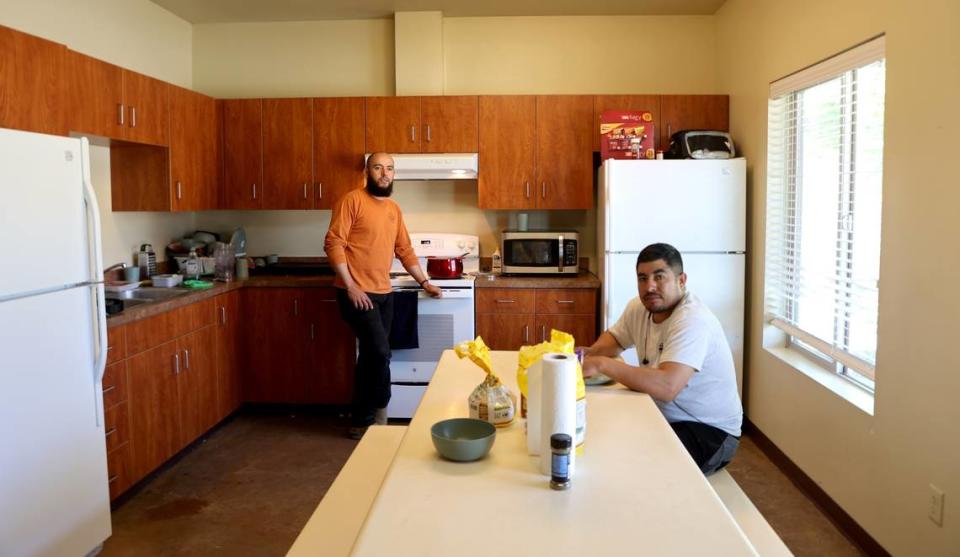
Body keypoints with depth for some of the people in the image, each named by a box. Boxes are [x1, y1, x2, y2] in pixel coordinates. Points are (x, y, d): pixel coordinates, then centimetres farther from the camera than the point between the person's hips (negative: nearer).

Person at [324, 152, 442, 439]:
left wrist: (425, 283, 13)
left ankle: (360, 421, 23)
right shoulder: (352, 200, -8)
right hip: (357, 293, -7)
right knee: (380, 353, -12)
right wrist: (351, 287, -18)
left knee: (370, 356, 12)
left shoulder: (394, 209, 14)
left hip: (383, 294, 8)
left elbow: (404, 250, 19)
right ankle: (377, 417, 6)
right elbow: (333, 243, -14)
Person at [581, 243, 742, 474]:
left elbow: (667, 387, -39)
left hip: (710, 432, -8)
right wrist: (590, 353, -5)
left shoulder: (692, 321, -27)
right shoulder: (638, 308, -1)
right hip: (666, 419, 8)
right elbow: (614, 337, 18)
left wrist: (602, 364, -33)